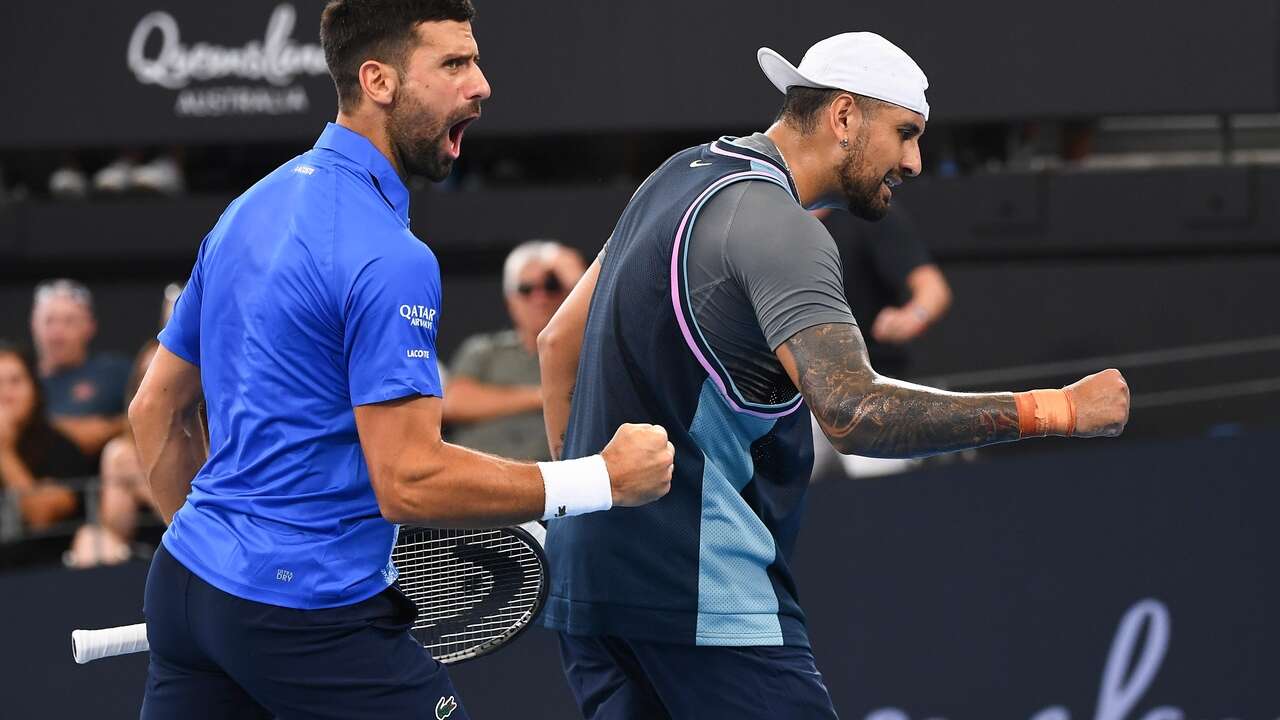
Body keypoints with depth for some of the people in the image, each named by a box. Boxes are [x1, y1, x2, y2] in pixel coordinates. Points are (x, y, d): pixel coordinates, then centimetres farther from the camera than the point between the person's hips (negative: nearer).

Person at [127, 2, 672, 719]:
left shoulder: (249, 210, 11)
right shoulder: (389, 259, -18)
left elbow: (156, 410, 18)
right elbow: (408, 483, -21)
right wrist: (604, 481, -16)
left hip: (185, 580, 9)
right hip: (312, 619, -9)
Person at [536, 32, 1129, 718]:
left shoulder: (683, 175, 17)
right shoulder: (774, 224, -15)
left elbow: (559, 339, 24)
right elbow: (854, 411, -27)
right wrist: (1055, 411, -26)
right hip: (698, 585, -10)